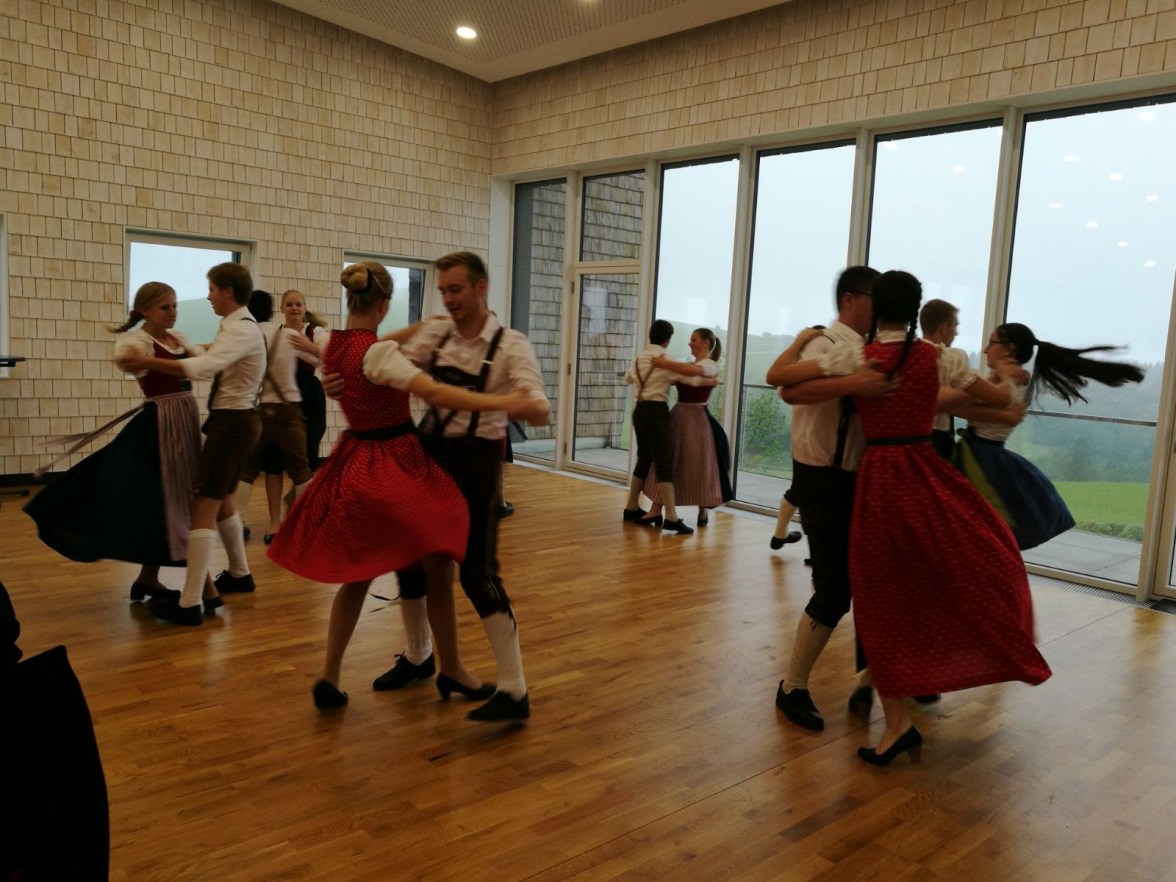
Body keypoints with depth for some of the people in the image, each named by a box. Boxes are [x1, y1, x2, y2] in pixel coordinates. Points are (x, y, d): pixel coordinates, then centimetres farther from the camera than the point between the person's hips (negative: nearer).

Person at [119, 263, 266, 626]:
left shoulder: (241, 330, -19)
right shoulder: (235, 327, 15)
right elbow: (212, 361, 14)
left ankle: (189, 604, -10)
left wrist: (148, 362, -34)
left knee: (203, 507, -11)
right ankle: (239, 573, 37)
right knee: (221, 501, 22)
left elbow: (203, 367, -34)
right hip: (236, 421, 10)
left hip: (232, 422, -10)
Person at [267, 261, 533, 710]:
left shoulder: (334, 346, 4)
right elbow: (432, 392, -31)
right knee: (437, 568, 7)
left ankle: (330, 677, 17)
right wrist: (500, 402, -34)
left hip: (355, 464, 8)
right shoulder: (378, 353, -20)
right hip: (396, 464, -8)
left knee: (357, 573, 17)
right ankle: (452, 671, 20)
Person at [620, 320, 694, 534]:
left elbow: (628, 378, 31)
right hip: (656, 412, -8)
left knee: (644, 460, 18)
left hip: (640, 411, 8)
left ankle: (632, 508, 25)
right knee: (664, 463, -10)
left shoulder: (639, 358, 12)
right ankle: (671, 517, -14)